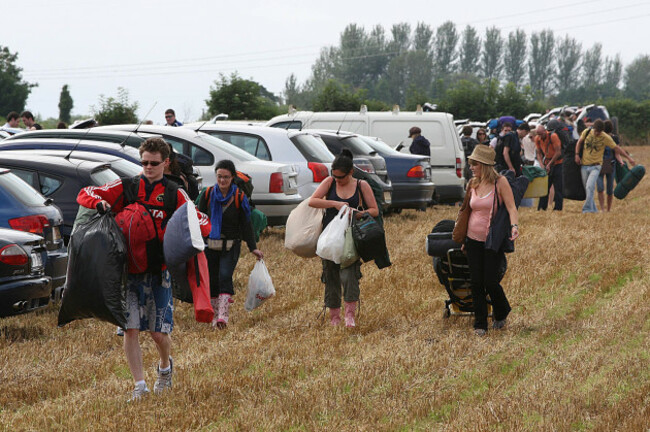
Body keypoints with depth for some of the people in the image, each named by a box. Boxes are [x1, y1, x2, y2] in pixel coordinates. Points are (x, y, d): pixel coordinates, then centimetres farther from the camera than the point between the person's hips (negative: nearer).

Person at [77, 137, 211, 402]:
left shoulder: (175, 195, 4)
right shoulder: (125, 188, 5)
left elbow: (204, 225, 2)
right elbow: (84, 194, 6)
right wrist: (98, 203, -17)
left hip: (158, 270, -1)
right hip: (127, 267, 1)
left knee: (158, 332, 0)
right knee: (130, 329, -6)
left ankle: (165, 367, 32)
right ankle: (139, 386, 4)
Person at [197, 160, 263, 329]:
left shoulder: (239, 197, 1)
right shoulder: (207, 194, 3)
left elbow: (246, 225, 5)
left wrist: (253, 248, 0)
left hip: (231, 246, -2)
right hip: (210, 245, 2)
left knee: (225, 277, -17)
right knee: (212, 280, 3)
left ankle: (223, 315, -24)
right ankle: (216, 316, 14)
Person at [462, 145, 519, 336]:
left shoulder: (500, 182, -9)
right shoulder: (472, 185, 7)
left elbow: (511, 207, -14)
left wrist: (514, 225, -32)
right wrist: (463, 239, 17)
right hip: (473, 239, 5)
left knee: (490, 282, -5)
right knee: (476, 283, 1)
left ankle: (501, 314, 24)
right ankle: (480, 325, 10)